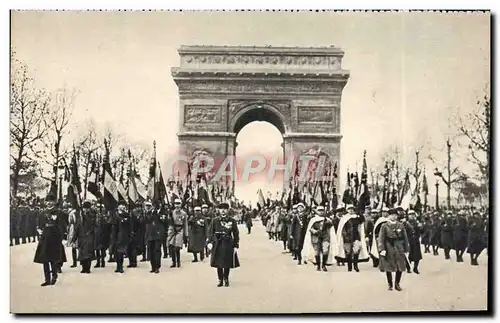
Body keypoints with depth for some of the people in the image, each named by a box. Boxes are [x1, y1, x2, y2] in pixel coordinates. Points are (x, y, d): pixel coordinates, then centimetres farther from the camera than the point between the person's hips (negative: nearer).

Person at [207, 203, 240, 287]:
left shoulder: (232, 221, 0)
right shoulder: (214, 220, 2)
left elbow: (236, 234, 1)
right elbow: (211, 232, 2)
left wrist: (236, 246, -2)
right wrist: (209, 242, -11)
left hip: (228, 245, -1)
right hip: (217, 244, 1)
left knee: (227, 264, 6)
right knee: (218, 264, 5)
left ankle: (226, 279, 25)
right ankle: (220, 280, 19)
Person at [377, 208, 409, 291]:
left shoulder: (400, 225, 6)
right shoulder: (384, 226, -2)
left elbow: (405, 238, 9)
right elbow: (381, 238, -6)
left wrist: (406, 249, 6)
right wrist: (382, 249, -16)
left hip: (399, 249, 2)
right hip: (388, 249, -2)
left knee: (400, 268, 3)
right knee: (388, 268, 5)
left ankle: (397, 284, 20)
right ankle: (390, 284, 21)